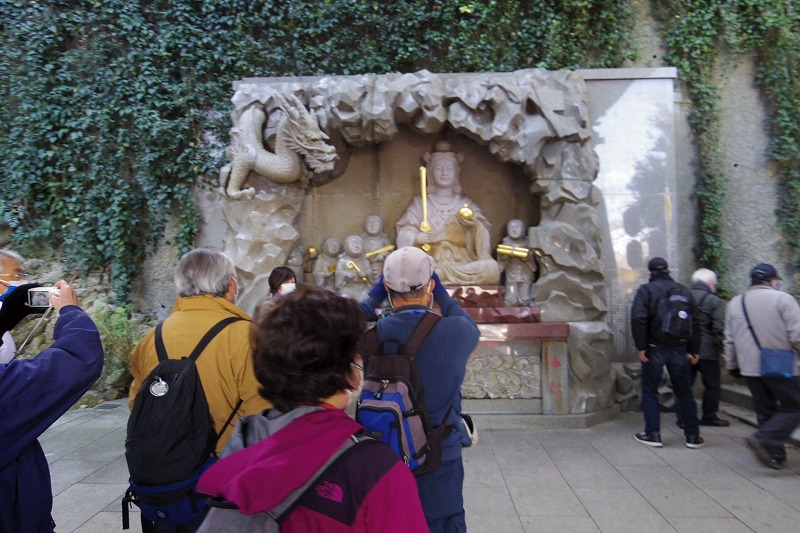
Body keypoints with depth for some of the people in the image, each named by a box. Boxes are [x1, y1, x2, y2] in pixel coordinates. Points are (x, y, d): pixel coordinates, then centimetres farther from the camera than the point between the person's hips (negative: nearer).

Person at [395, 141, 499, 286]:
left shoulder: (466, 203, 19)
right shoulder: (420, 203, 17)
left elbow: (482, 238, 6)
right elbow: (405, 234, 5)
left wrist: (474, 226, -17)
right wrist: (415, 238, -19)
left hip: (462, 261, 3)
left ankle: (438, 274, -27)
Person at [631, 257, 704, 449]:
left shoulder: (646, 290, -6)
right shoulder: (684, 291, 9)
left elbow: (638, 318, -19)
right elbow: (694, 322, 9)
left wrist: (641, 346, -14)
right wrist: (693, 350, 12)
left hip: (655, 348, -4)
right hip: (679, 349, 4)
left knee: (650, 391, 7)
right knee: (684, 392, 13)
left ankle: (653, 434, 8)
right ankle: (693, 436, 17)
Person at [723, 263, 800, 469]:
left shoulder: (735, 303, 9)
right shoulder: (783, 299, -8)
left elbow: (729, 339, 11)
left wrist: (732, 365, 19)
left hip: (749, 367, 5)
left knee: (765, 411, 15)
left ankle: (775, 455, 17)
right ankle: (764, 440, -11)